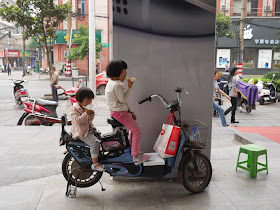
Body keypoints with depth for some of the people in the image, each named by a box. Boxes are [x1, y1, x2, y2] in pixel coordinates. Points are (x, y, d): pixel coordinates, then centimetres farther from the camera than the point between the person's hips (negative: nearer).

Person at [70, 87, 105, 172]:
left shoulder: (86, 107, 12)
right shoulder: (74, 108, -15)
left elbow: (90, 119, 17)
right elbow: (77, 120, -26)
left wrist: (92, 113, -3)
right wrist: (86, 113, -28)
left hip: (89, 129, 10)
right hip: (81, 132, -10)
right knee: (95, 142, -23)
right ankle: (95, 164, -19)